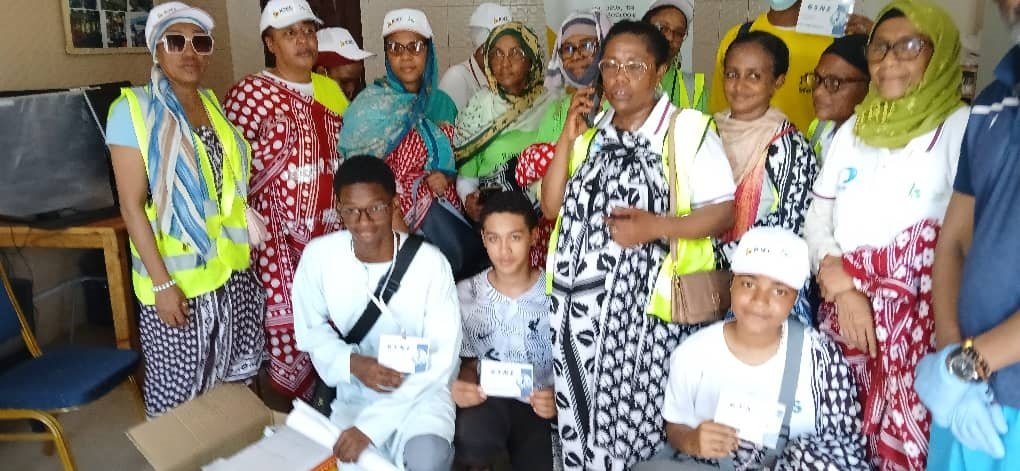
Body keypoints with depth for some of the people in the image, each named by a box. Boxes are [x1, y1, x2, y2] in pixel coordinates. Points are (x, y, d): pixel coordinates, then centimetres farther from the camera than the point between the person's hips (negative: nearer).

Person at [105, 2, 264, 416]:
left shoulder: (214, 103, 8)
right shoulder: (133, 108, -9)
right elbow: (131, 205, -13)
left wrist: (247, 253, 10)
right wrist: (161, 283, -17)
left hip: (233, 270, 6)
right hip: (177, 277, -5)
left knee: (233, 382, 14)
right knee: (179, 394, 5)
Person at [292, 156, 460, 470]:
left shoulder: (430, 262, -19)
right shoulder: (319, 256, -13)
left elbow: (443, 356, -17)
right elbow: (310, 330, 2)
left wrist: (371, 424, -23)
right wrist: (351, 363, -21)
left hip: (420, 389, -2)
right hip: (353, 392, 2)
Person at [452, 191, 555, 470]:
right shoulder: (466, 294, -2)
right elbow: (468, 363, 7)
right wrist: (463, 384, -16)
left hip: (540, 407, -1)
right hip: (488, 399, 1)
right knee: (470, 436, -31)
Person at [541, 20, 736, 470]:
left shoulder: (687, 128, -4)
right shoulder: (592, 131, 13)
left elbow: (724, 211, -6)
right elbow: (552, 206, 8)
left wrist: (657, 226, -20)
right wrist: (569, 136, 0)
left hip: (645, 299, -4)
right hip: (580, 297, 5)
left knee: (635, 419, -3)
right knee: (580, 414, 9)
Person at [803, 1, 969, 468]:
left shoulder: (963, 127, -4)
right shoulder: (852, 129, 11)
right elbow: (817, 218, 9)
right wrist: (840, 283, -8)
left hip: (915, 321, -4)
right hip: (841, 308, 4)